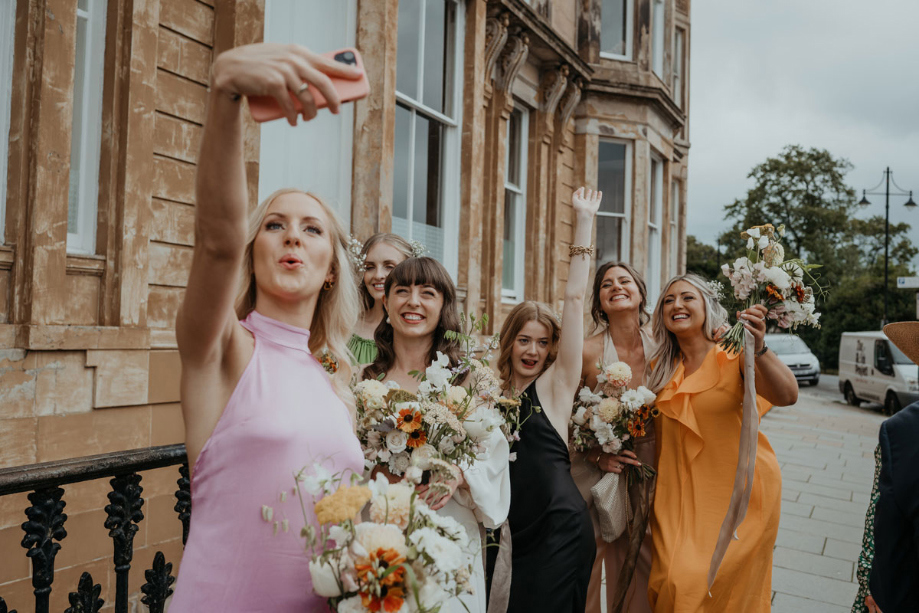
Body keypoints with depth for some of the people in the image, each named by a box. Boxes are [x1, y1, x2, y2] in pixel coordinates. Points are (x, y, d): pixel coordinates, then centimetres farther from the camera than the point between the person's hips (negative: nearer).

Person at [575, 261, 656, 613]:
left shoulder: (660, 349, -4)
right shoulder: (587, 352, -12)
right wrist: (598, 456, -13)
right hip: (594, 476, -2)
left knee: (639, 569, 11)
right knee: (585, 570, 6)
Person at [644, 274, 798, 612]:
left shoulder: (734, 353, -12)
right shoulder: (660, 367, 5)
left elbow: (787, 396, -28)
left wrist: (759, 350, -45)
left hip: (737, 491, -4)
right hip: (680, 492, 4)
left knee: (705, 584, -3)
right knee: (670, 581, 6)